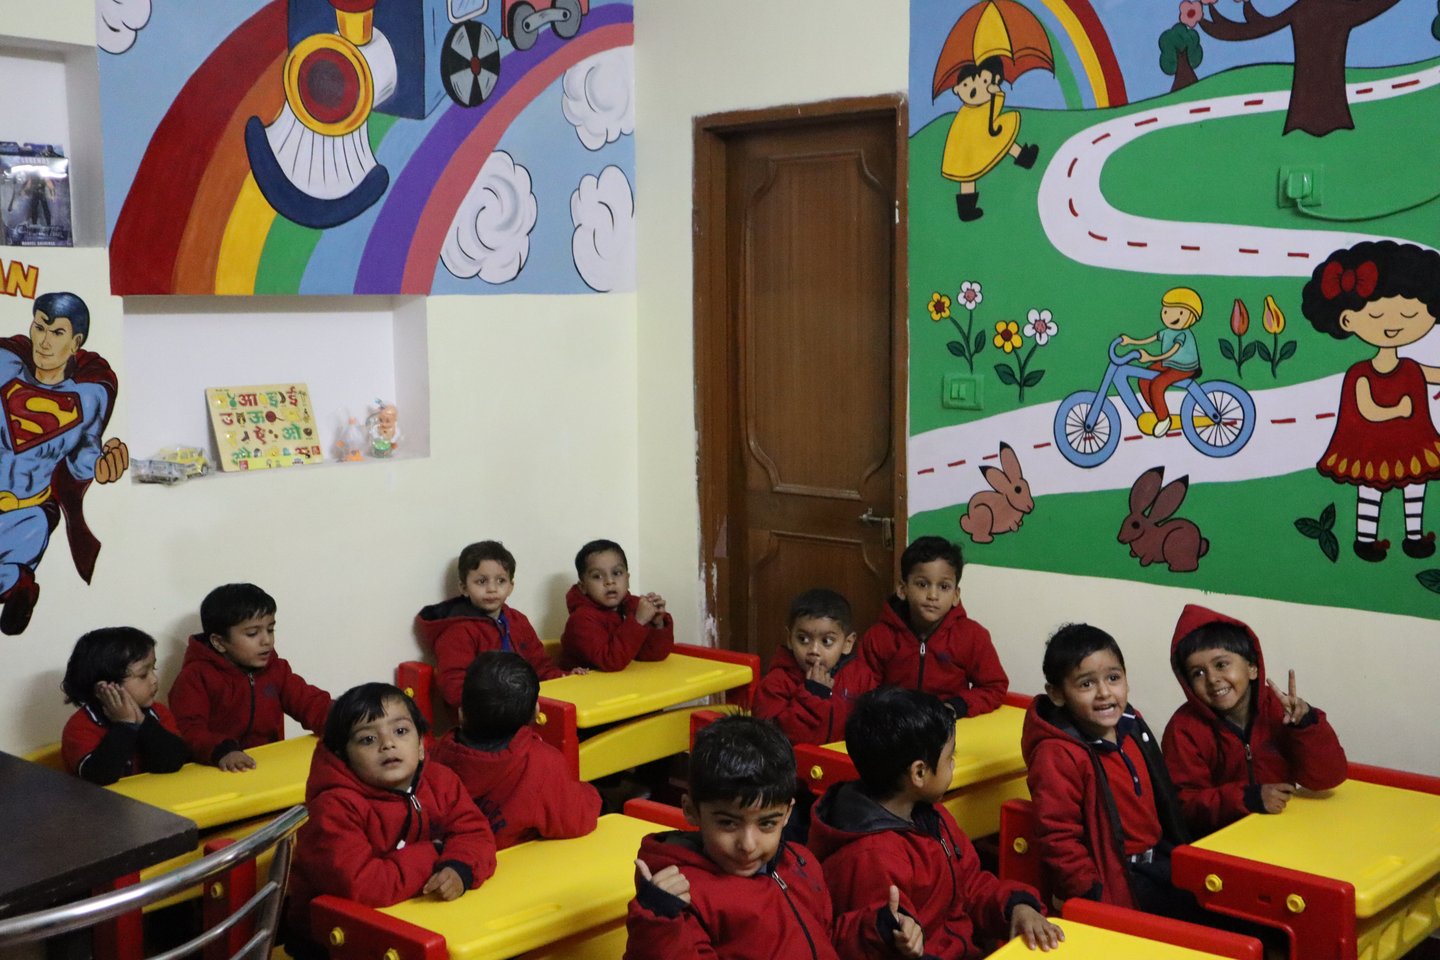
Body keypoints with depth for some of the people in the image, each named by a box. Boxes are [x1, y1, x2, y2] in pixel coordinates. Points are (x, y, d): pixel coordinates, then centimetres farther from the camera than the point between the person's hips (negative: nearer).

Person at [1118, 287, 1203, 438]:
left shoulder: (1183, 335, -26)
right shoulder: (1166, 332, 0)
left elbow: (1171, 352, -37)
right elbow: (1147, 341, 6)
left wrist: (1151, 358, -46)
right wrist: (1130, 341, -4)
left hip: (1183, 368, -9)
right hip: (1167, 364, 9)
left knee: (1156, 385, -25)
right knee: (1144, 380, 0)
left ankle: (1163, 419, -7)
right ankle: (1158, 412, 14)